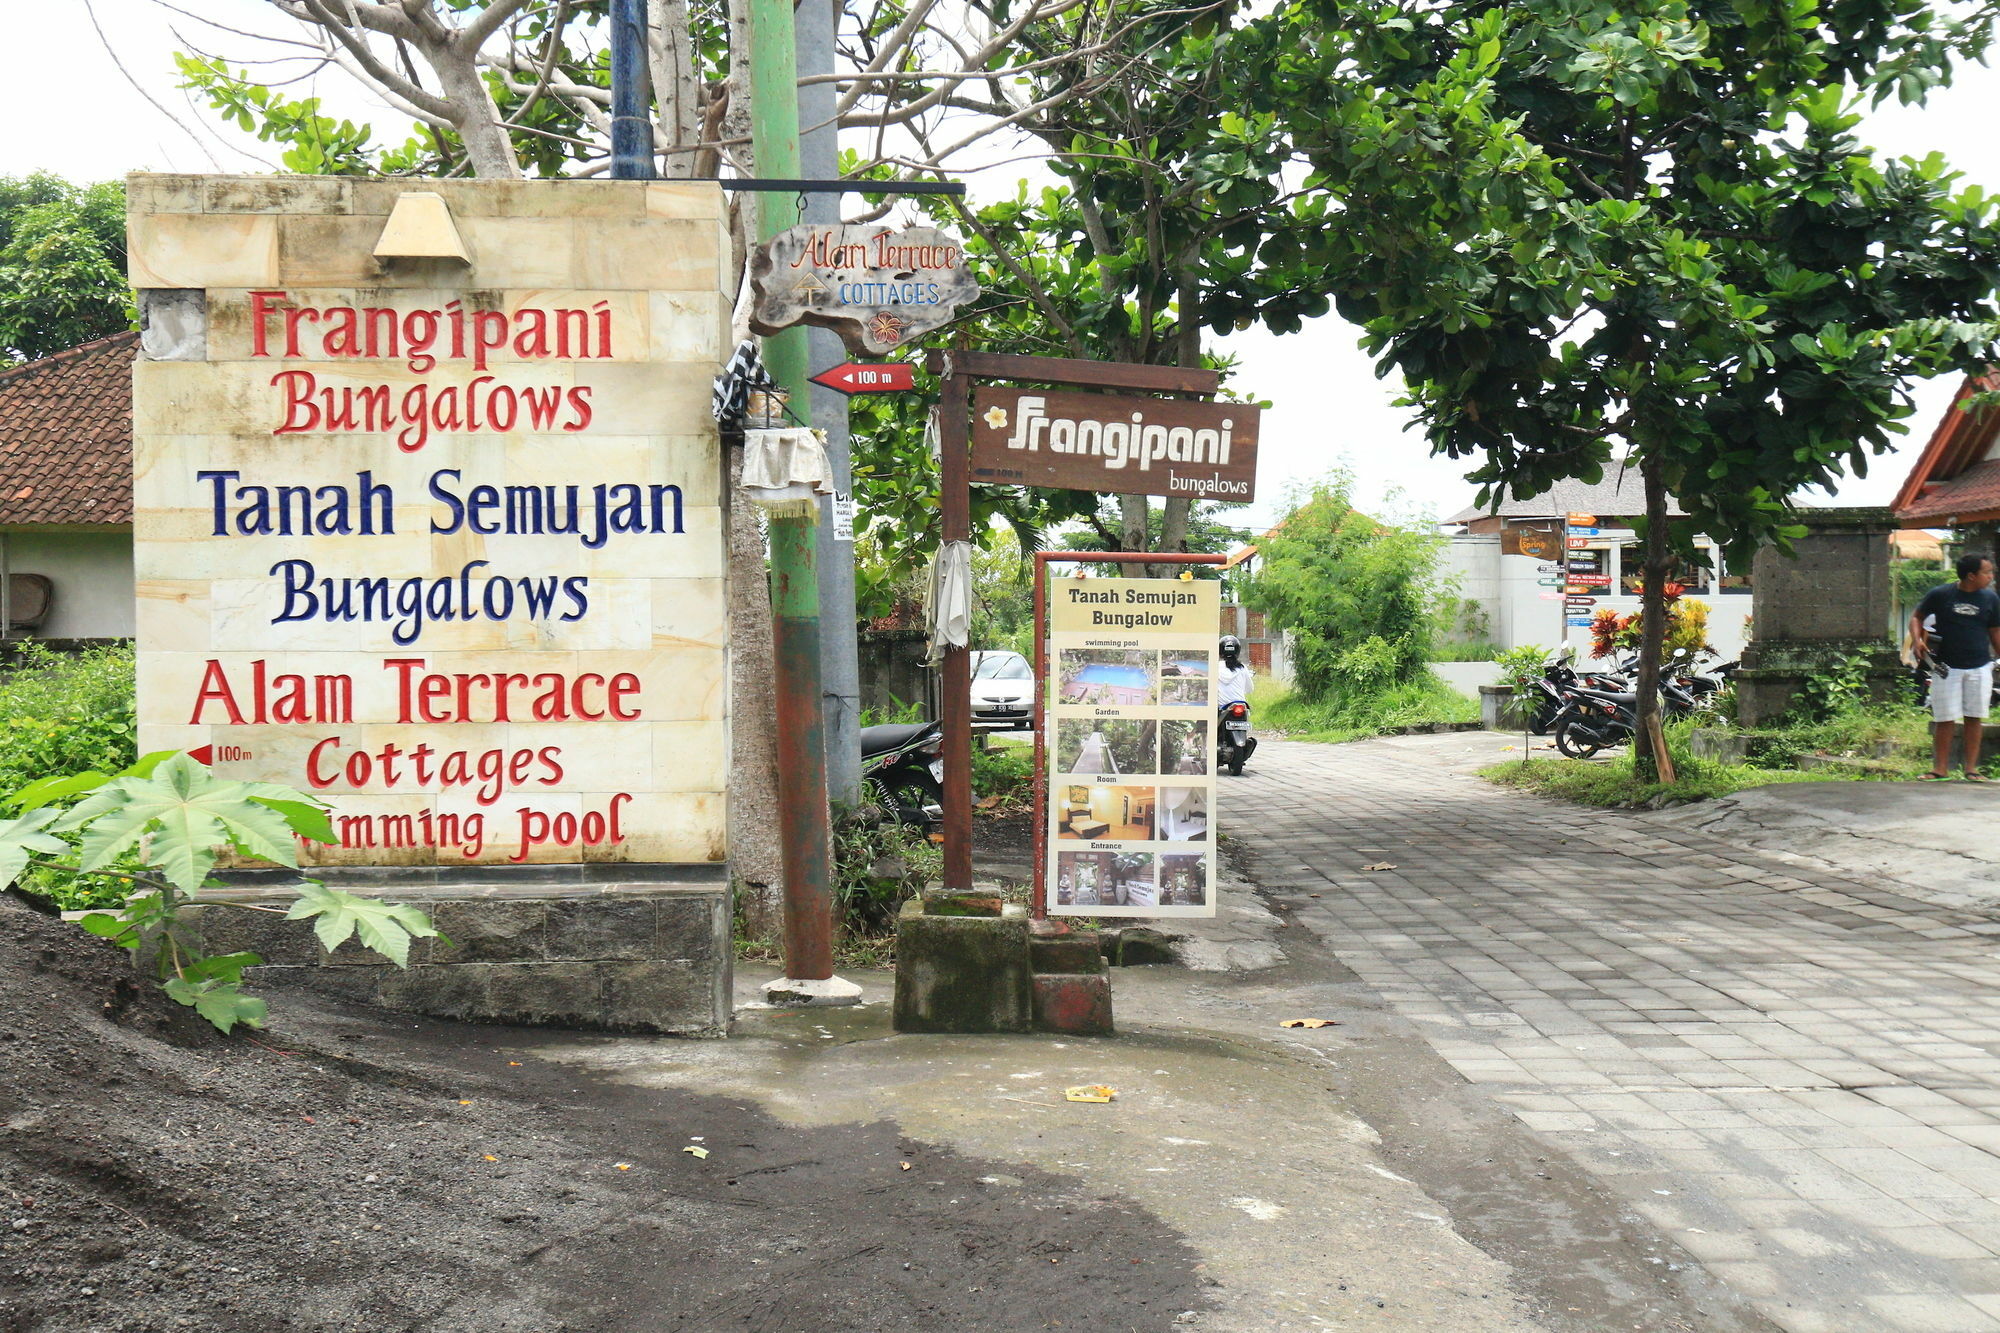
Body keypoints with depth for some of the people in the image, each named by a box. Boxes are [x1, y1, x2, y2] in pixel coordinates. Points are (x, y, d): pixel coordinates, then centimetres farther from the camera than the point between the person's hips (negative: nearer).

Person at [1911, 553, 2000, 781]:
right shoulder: (1940, 595, -5)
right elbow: (1917, 616, 6)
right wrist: (1917, 640, -11)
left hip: (1980, 668, 3)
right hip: (1947, 668, -2)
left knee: (1974, 718, 5)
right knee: (1945, 719, 0)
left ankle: (1971, 768, 12)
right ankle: (1941, 768, 8)